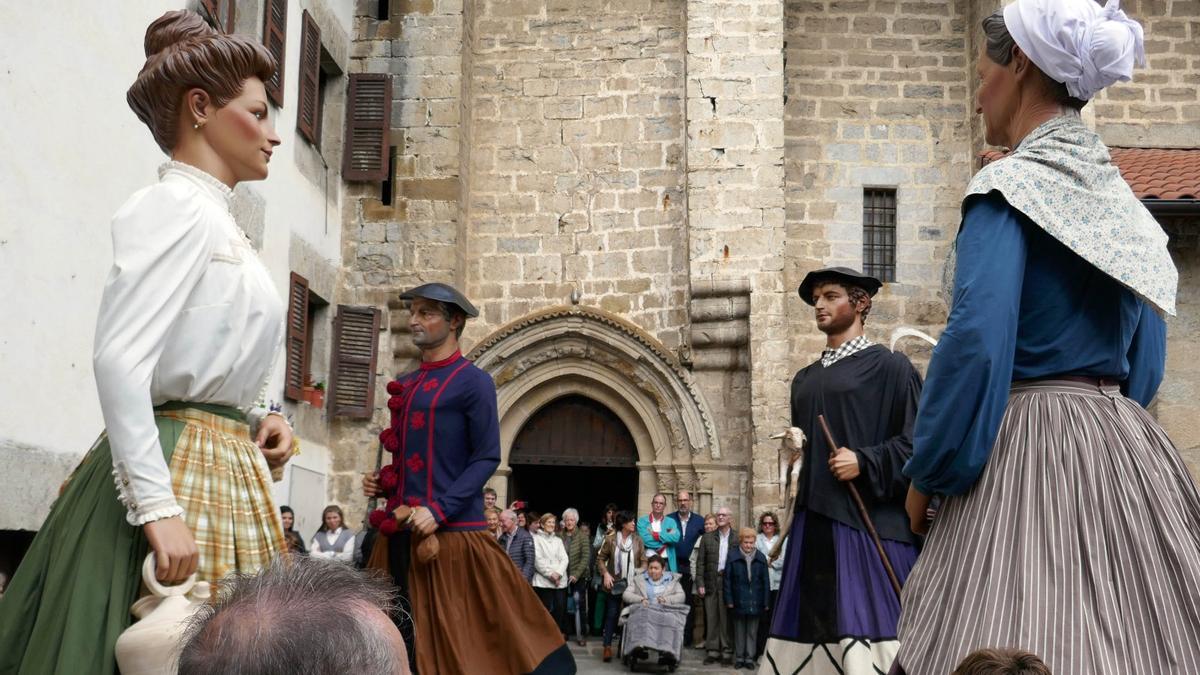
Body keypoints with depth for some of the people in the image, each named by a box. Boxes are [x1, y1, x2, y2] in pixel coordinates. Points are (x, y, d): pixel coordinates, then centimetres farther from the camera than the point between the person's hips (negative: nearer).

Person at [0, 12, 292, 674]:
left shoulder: (216, 219, 18)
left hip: (227, 467, 9)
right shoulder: (174, 204, -9)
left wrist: (256, 419, 6)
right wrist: (156, 508, -25)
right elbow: (119, 359, -20)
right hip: (174, 466, -9)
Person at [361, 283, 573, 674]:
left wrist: (439, 510, -19)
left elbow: (487, 458, -11)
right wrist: (381, 482, 5)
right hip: (403, 531, 7)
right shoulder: (406, 386, 16)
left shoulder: (473, 382, -6)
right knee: (412, 639, 9)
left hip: (452, 531, -7)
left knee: (460, 640, -3)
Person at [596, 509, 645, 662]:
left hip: (632, 584, 2)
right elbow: (600, 558, 3)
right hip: (615, 584, -2)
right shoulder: (610, 539, -2)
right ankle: (607, 646, 4)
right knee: (611, 614, -1)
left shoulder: (638, 540, 3)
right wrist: (605, 574, -9)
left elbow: (643, 562, 5)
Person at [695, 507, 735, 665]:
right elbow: (700, 562, 9)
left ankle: (727, 652, 6)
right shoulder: (707, 538, 10)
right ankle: (713, 651, 12)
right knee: (711, 618, 4)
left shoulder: (737, 539, 3)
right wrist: (700, 584, 1)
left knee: (727, 619, -1)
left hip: (729, 582, -2)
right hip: (711, 583, 2)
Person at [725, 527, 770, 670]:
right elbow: (727, 580, -2)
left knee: (752, 631, 8)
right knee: (739, 631, 9)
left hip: (755, 602, 1)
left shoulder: (760, 558, 0)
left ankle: (749, 657, 16)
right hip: (739, 602, -1)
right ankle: (739, 657, 19)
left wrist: (766, 602, 0)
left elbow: (766, 581, 3)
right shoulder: (733, 558, -5)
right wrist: (729, 600, -6)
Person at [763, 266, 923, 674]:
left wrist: (864, 463, -16)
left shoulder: (889, 367, 0)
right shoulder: (805, 379, 20)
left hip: (869, 522, -7)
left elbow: (918, 442, -6)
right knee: (812, 630, 6)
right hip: (813, 522, 7)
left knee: (868, 639, -10)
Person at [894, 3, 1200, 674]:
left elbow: (976, 341, -20)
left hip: (1025, 452, -8)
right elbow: (1144, 362, 19)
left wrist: (928, 472, -10)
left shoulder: (1012, 186, -10)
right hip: (1122, 454, 8)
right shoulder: (1121, 199, 14)